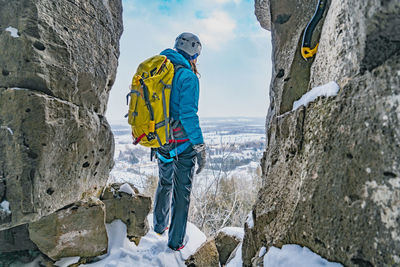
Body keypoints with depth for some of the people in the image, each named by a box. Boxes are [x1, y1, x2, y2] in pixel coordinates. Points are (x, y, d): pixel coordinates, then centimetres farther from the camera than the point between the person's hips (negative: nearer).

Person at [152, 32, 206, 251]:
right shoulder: (187, 76, -15)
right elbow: (188, 114, -22)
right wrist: (200, 147, -17)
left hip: (159, 141, 7)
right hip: (182, 143, -7)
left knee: (164, 183, 26)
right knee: (182, 190, 9)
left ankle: (160, 225, 44)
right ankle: (176, 240, 21)